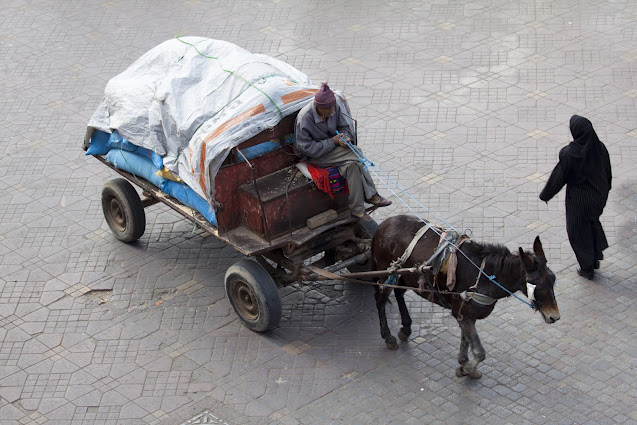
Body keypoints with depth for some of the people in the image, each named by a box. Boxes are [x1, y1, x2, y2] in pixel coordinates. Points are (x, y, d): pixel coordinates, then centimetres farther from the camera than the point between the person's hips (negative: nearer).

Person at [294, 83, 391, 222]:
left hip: (333, 146, 6)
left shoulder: (334, 108, -8)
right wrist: (333, 141, -24)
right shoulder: (304, 119, -26)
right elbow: (307, 148, -23)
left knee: (351, 164, -25)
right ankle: (371, 195, -14)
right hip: (313, 156, -6)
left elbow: (343, 127, 8)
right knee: (355, 154, -25)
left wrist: (345, 137, -17)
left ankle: (357, 209, -19)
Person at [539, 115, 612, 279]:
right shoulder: (600, 148, -13)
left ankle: (587, 268, 30)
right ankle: (596, 258, 41)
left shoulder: (569, 154, -28)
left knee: (579, 232, 17)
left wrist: (546, 195, 0)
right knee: (593, 222, 32)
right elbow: (608, 173, 2)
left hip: (579, 199, -5)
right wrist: (604, 189, 21)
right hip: (599, 196, 5)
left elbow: (558, 177, -16)